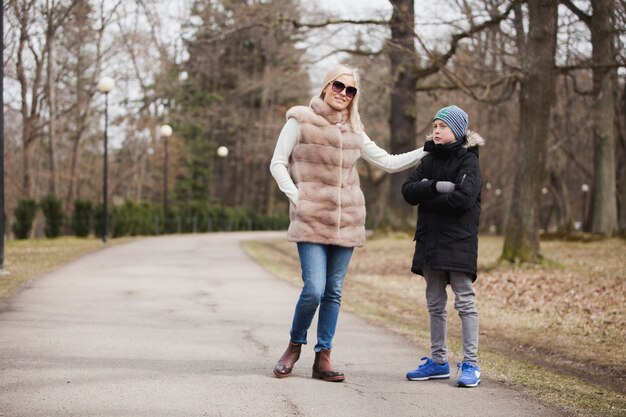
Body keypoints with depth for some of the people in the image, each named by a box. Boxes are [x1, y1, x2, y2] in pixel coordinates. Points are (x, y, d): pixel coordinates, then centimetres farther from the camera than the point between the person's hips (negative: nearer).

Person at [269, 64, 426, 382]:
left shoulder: (353, 130, 14)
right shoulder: (301, 120, 1)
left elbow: (388, 162, 17)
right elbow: (277, 163, 2)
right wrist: (296, 197, -8)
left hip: (346, 220, 5)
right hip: (311, 219, -5)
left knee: (334, 292, 5)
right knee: (314, 290, -13)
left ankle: (323, 359, 12)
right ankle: (294, 346, 11)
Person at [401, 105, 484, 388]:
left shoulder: (468, 161, -6)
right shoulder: (429, 160, 13)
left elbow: (463, 198, -20)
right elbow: (408, 191, 1)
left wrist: (425, 197, -9)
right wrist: (436, 188, -17)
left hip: (458, 242, -7)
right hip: (430, 241, 7)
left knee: (464, 302, -4)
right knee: (435, 304, 12)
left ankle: (471, 364, -1)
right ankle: (438, 361, 21)